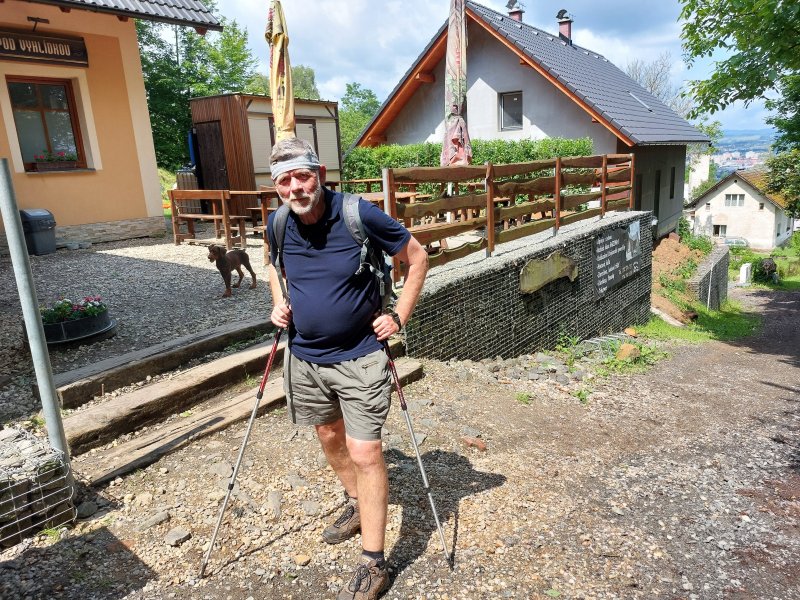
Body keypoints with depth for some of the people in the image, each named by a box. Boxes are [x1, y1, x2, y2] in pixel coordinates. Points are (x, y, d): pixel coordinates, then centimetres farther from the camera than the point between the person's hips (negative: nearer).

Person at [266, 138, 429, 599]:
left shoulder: (360, 215, -17)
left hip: (359, 358, -5)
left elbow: (417, 257, -7)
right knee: (329, 436, 21)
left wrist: (400, 317, -10)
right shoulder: (279, 225, -2)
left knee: (365, 452, -5)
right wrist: (279, 302, 4)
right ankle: (357, 506, 46)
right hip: (305, 357, 6)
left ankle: (374, 562, 10)